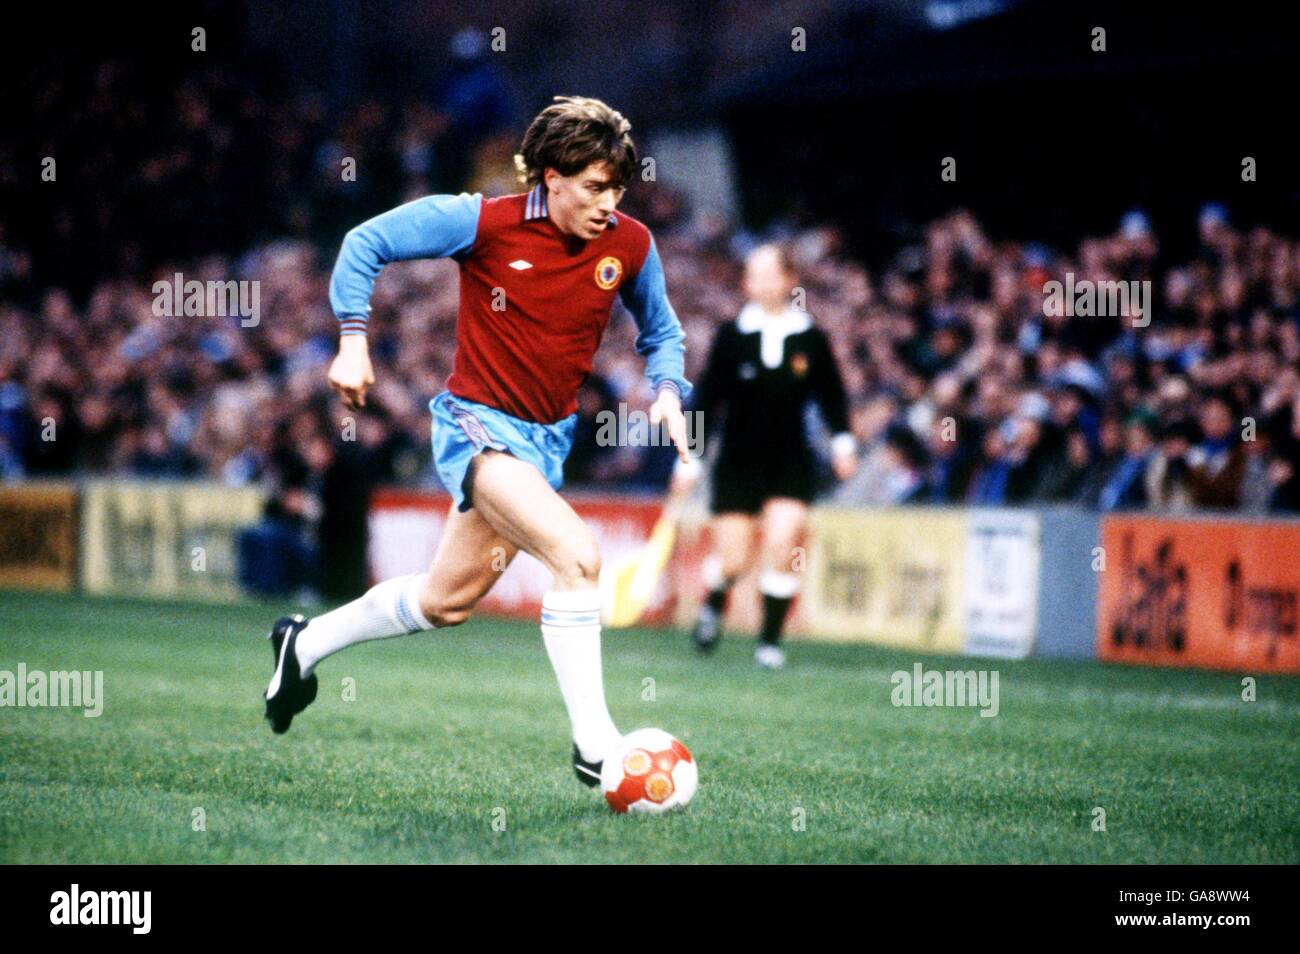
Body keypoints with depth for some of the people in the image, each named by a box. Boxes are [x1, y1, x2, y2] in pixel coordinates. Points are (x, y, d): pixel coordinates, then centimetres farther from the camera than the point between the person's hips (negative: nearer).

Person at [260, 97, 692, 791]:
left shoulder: (630, 245, -4)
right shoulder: (484, 223, -16)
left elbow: (660, 330, 15)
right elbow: (365, 243, -5)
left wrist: (667, 389, -4)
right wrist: (353, 339, -11)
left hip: (548, 439, 6)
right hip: (475, 422, -6)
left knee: (445, 602, 17)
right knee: (576, 554, -28)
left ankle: (306, 644, 40)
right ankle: (593, 744, -23)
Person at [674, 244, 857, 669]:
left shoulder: (811, 340, 0)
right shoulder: (731, 336, -3)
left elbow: (831, 395, 11)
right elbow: (707, 399, 0)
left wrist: (843, 441, -2)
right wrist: (690, 459, -2)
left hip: (791, 462, 0)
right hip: (738, 460, 0)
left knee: (782, 547, -15)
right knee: (732, 559, -2)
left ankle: (770, 641, -1)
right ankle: (713, 607, 32)